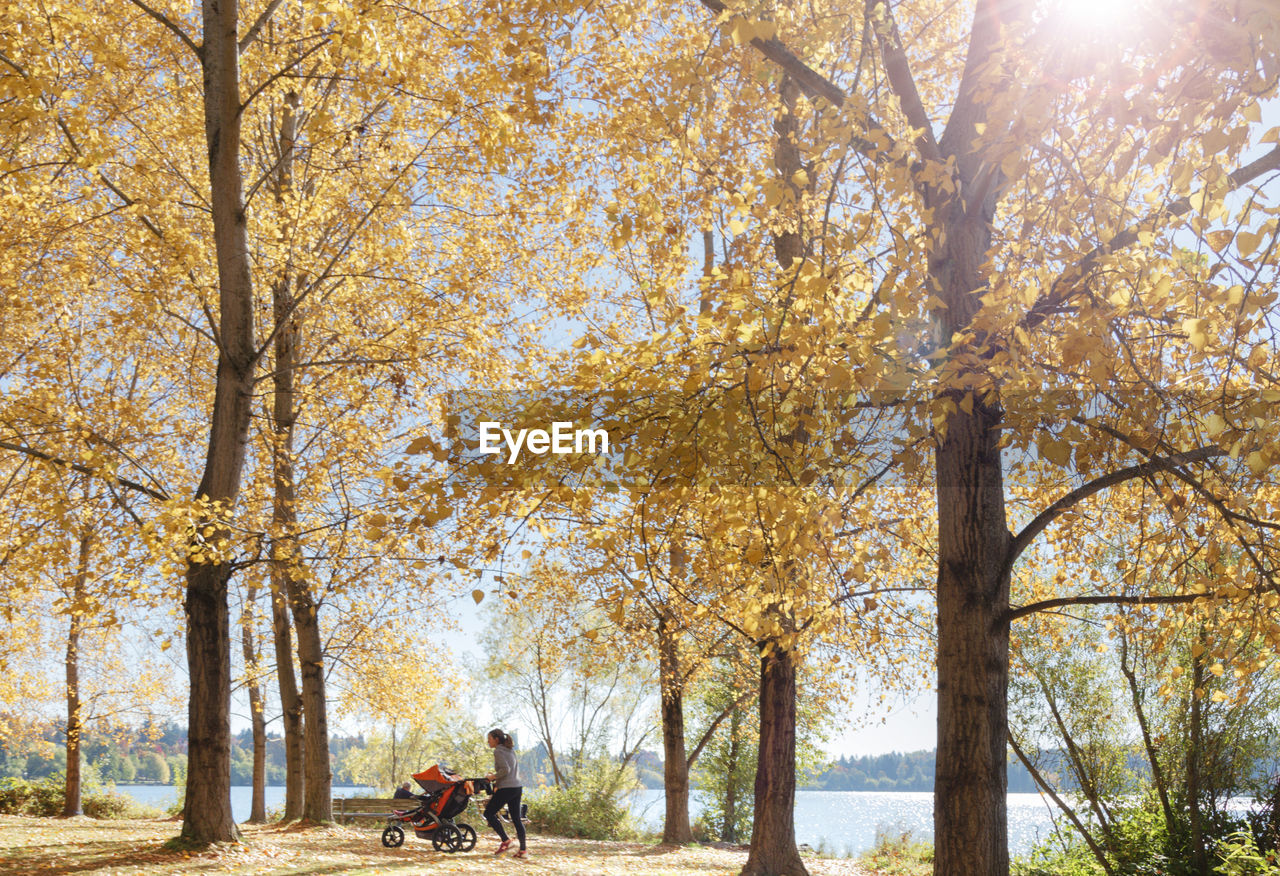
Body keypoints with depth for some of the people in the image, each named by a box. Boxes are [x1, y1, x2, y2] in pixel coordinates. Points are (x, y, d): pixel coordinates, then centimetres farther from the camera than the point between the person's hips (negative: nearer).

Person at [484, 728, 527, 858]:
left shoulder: (498, 751, -9)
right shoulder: (510, 750, 17)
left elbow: (505, 770, -20)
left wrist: (494, 777, -5)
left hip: (506, 788, -8)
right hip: (517, 788, 8)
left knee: (489, 813, 5)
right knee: (516, 818, 10)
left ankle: (505, 841, 0)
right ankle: (523, 850, 7)